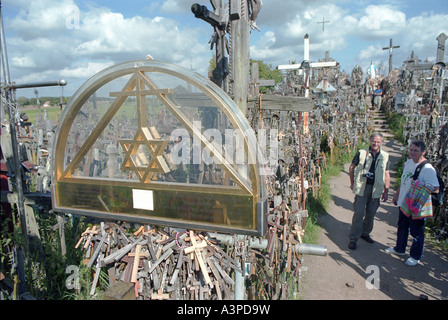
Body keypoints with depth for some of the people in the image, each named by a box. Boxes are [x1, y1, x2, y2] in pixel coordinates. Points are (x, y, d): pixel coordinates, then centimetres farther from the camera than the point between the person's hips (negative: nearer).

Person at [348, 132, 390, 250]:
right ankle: (353, 238, 5)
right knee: (359, 212, -4)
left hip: (376, 189, 3)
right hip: (362, 187, -3)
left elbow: (386, 174, 9)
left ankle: (365, 233, 32)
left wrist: (386, 191, 7)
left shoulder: (385, 156, 6)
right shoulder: (361, 153, -2)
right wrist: (352, 183, 7)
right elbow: (352, 167, 8)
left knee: (371, 213, 12)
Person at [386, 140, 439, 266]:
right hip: (404, 203, 8)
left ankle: (415, 256, 27)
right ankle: (399, 249, 42)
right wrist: (396, 195, 22)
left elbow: (436, 189, -23)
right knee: (402, 228, 23)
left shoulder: (428, 169, -21)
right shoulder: (408, 163, 4)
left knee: (417, 232, 8)